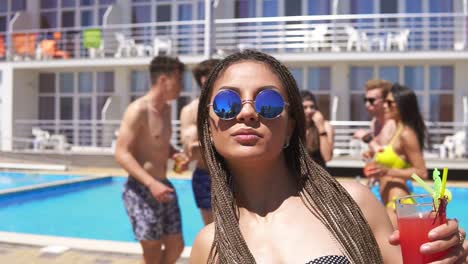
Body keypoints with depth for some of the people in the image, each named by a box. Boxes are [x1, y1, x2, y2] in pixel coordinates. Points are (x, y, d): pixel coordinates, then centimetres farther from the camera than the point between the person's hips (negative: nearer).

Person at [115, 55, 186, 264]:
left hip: (163, 187, 8)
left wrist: (176, 154, 2)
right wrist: (151, 183, -30)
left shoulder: (166, 109, 11)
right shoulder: (138, 110, -16)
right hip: (142, 190, -8)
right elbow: (121, 154, -21)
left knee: (176, 247, 12)